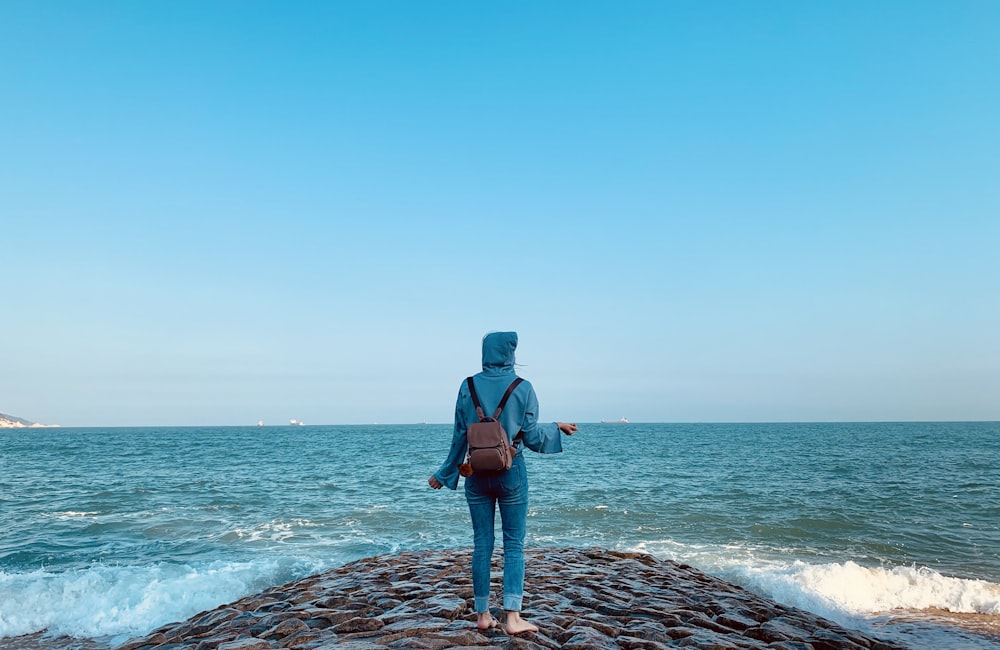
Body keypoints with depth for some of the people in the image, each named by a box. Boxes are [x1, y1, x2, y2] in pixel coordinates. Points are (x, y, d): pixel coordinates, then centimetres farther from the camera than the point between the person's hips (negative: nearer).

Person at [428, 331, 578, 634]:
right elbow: (531, 436, -3)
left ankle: (483, 614, 17)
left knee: (481, 543, 10)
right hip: (511, 473, -2)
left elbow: (460, 436, 1)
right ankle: (512, 617, 1)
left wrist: (445, 474, 12)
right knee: (514, 544, 5)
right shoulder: (523, 388, -7)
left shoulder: (468, 387, -2)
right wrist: (557, 427, 16)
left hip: (477, 474, 2)